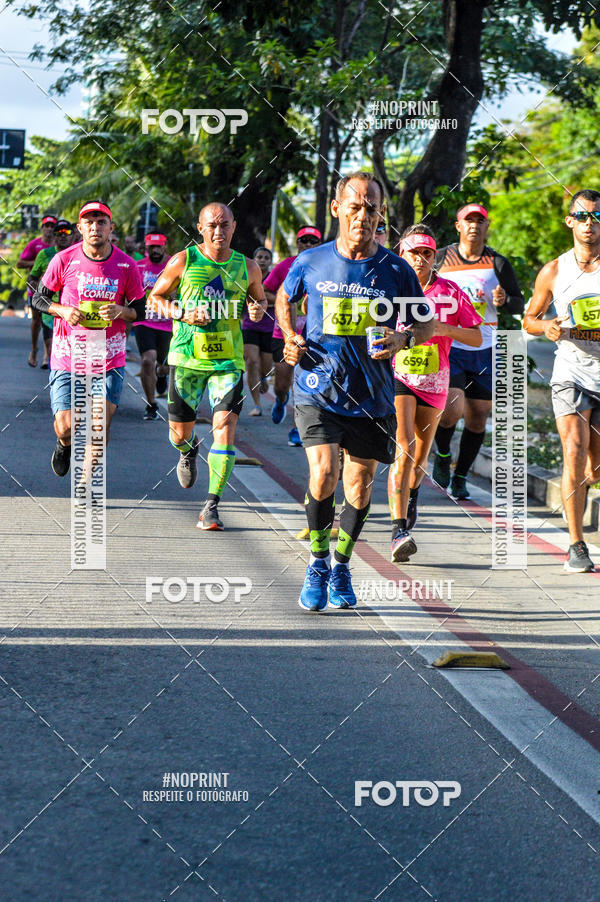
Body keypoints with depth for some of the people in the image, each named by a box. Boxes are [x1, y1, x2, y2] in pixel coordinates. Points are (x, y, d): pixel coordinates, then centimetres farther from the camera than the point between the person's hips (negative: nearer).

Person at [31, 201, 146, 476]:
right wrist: (62, 310, -14)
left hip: (109, 359, 1)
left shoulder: (126, 266, -3)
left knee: (100, 427, -5)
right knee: (66, 428, -2)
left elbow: (140, 308, 6)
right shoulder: (64, 260, -5)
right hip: (67, 357, -1)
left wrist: (121, 311, -16)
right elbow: (38, 298, 6)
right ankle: (65, 445, 36)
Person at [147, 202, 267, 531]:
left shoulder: (247, 267, 4)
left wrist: (258, 309, -4)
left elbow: (260, 299, 21)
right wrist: (183, 314, -11)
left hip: (229, 360, 0)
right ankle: (188, 450, 49)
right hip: (187, 356, 0)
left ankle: (212, 506, -9)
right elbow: (154, 298, 6)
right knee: (179, 433, 8)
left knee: (224, 427, -15)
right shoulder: (184, 261, -2)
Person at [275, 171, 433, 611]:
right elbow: (284, 299, 19)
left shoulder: (396, 270, -3)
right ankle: (318, 562, 4)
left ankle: (341, 566, 33)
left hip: (372, 399, 1)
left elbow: (427, 324, 8)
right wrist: (291, 339, 2)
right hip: (318, 392, -1)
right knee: (323, 473, -19)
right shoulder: (311, 262, -1)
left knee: (359, 485, 9)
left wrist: (403, 340, -13)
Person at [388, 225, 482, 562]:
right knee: (403, 450, -19)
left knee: (420, 456, 14)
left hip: (433, 381, 2)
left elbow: (477, 338, 1)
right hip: (396, 377, -2)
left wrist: (444, 329, -16)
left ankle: (412, 492, 51)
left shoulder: (450, 292, 0)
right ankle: (399, 531, -24)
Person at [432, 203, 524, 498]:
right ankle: (442, 456, 11)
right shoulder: (441, 259, 3)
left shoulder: (498, 264, 5)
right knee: (451, 409, -19)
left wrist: (505, 300, -14)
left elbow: (520, 305, 8)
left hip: (484, 351, 2)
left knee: (478, 417, 4)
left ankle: (460, 477, 19)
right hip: (448, 348, -2)